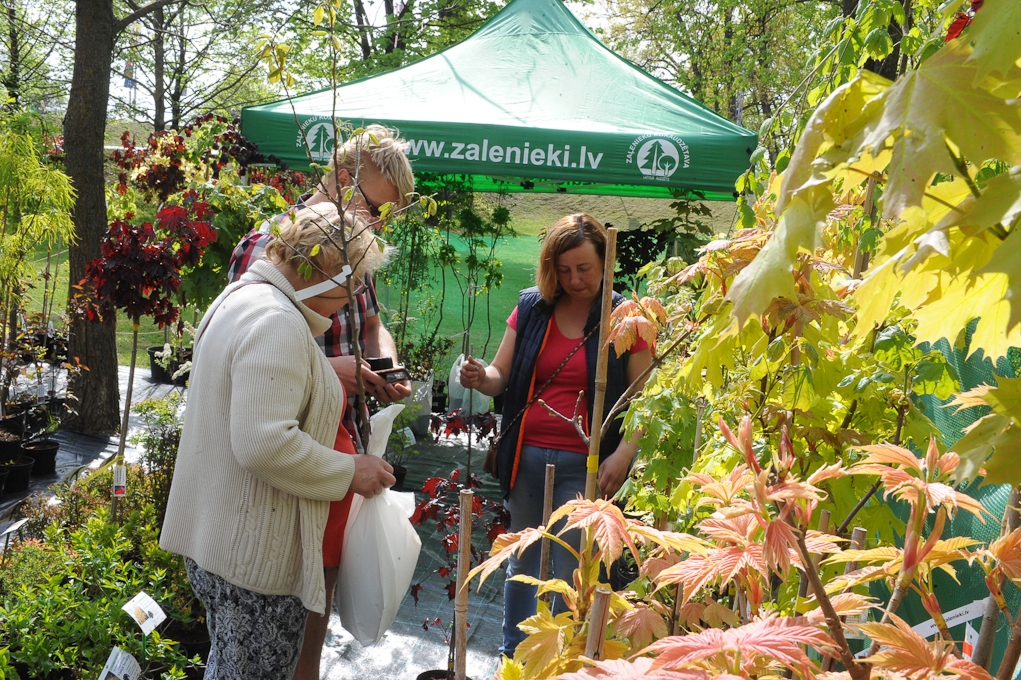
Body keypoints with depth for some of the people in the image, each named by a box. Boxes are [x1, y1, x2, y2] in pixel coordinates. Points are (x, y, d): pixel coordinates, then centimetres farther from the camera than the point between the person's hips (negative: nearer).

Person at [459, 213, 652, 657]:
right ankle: (512, 654, 36)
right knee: (522, 562, 17)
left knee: (570, 573, 2)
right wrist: (480, 378, -16)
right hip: (527, 456, 3)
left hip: (583, 465, -3)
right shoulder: (531, 308, 3)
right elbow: (501, 376, 7)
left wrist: (624, 453, -18)